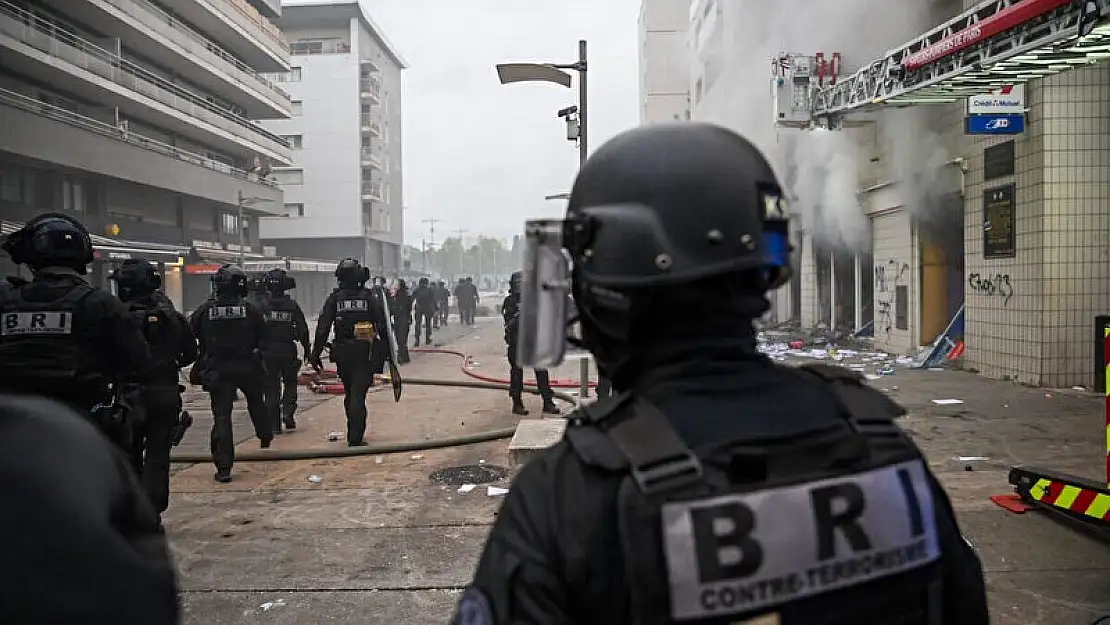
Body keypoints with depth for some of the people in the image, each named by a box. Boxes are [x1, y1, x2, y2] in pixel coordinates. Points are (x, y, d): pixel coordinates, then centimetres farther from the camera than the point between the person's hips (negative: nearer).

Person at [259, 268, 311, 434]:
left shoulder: (262, 306, -3)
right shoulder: (292, 305, -3)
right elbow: (303, 329, -1)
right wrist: (307, 349, 9)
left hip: (267, 352, 0)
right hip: (288, 351, 0)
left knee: (271, 387, 7)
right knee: (290, 383, 19)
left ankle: (274, 424, 7)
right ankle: (288, 413, 0)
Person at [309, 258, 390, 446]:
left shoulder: (334, 299, -1)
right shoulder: (369, 298, -2)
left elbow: (322, 329, -4)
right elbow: (383, 326, -3)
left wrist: (316, 354, -1)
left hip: (342, 354, 2)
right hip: (364, 353, -2)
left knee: (350, 393, 17)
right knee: (358, 394, -2)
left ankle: (354, 434, 26)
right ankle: (355, 437, -8)